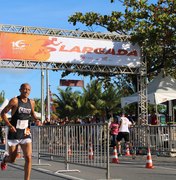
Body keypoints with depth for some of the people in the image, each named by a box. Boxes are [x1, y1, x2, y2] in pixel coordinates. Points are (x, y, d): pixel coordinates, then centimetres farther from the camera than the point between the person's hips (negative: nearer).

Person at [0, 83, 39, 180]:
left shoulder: (31, 102, 5)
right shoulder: (15, 101, -10)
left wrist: (36, 119, 2)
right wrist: (9, 125, -20)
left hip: (26, 135, 3)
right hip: (14, 134, -3)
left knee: (28, 158, -12)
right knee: (12, 159, 9)